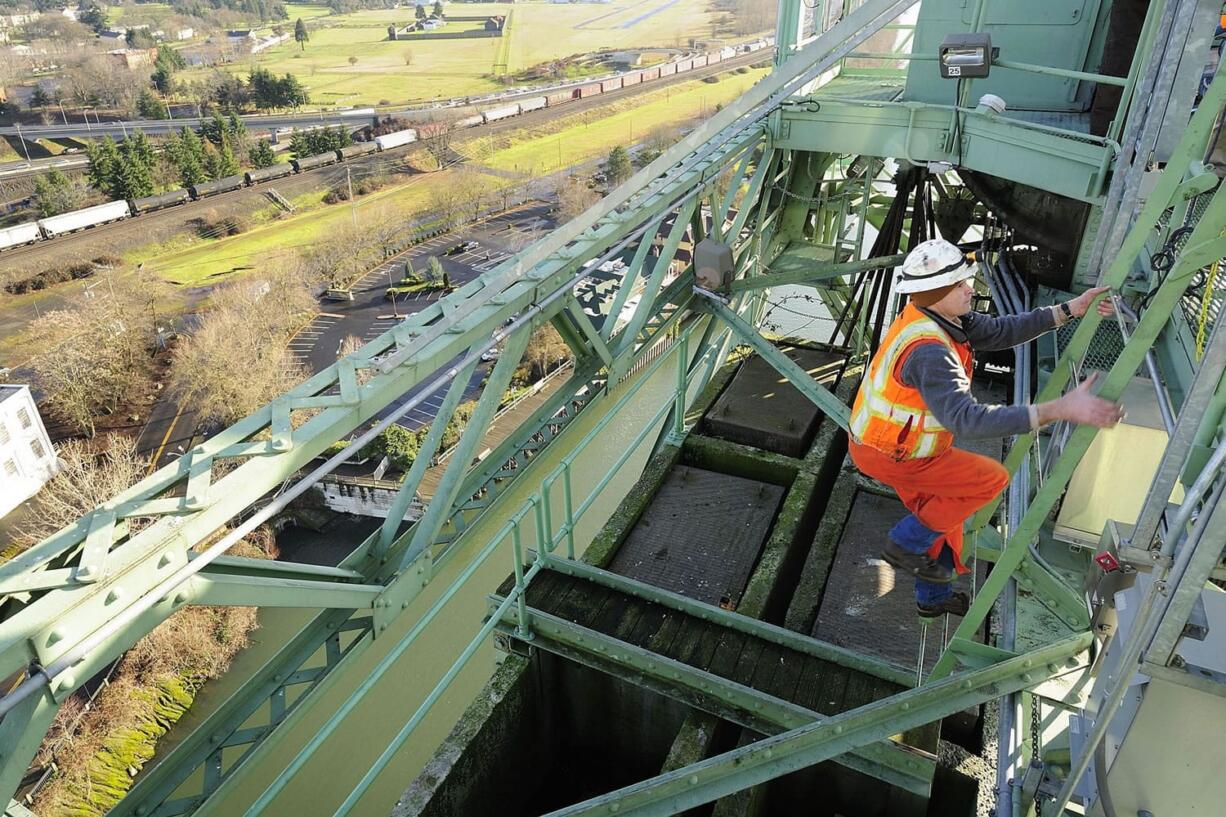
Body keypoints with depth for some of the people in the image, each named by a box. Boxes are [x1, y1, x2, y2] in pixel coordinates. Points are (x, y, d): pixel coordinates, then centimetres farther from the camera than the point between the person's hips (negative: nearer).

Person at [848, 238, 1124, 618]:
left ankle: (933, 597, 44)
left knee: (942, 515, 22)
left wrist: (1069, 309, 0)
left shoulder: (939, 316, -5)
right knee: (991, 478, -2)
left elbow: (1001, 330, 6)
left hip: (884, 438, 9)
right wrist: (1059, 409, -50)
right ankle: (907, 544, 8)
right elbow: (967, 419, -46)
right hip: (889, 455, -9)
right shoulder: (929, 350, -36)